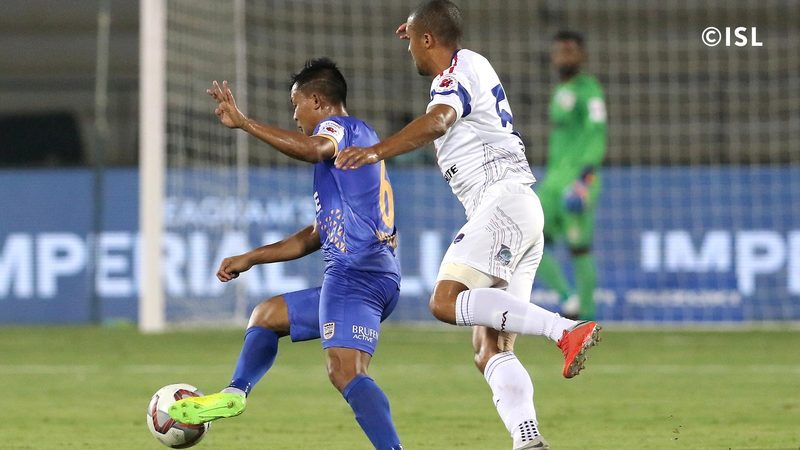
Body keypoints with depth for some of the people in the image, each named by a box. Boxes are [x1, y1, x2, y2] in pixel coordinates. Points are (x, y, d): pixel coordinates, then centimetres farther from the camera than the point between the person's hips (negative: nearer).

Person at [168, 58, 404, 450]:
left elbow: (314, 149, -28)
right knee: (265, 316, 24)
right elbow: (314, 237, 34)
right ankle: (234, 394, 5)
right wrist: (251, 259, 34)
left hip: (357, 273, -11)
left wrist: (243, 123, -28)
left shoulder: (342, 127, 0)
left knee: (345, 371, -27)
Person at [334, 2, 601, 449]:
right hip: (524, 212, 10)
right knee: (491, 350, 0)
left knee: (447, 301, -25)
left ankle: (566, 329, -33)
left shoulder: (460, 68, -4)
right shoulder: (472, 65, 24)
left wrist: (376, 151, -37)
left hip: (503, 200, -10)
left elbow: (436, 121, -25)